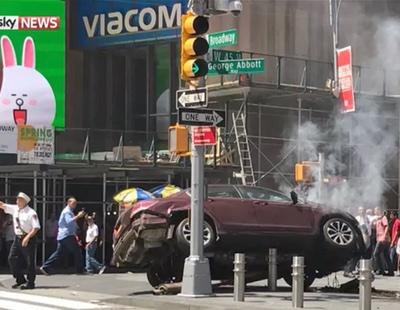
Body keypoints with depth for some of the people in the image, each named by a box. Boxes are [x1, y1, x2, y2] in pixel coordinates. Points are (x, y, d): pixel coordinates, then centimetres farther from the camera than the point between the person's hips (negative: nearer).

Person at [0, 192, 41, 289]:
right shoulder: (14, 209, 7)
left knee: (29, 261, -1)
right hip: (17, 238, 7)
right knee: (12, 259, 5)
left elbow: (36, 227, -17)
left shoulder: (31, 213, -13)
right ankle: (20, 280, 18)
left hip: (28, 239, -7)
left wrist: (27, 238, -24)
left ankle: (30, 283, 8)